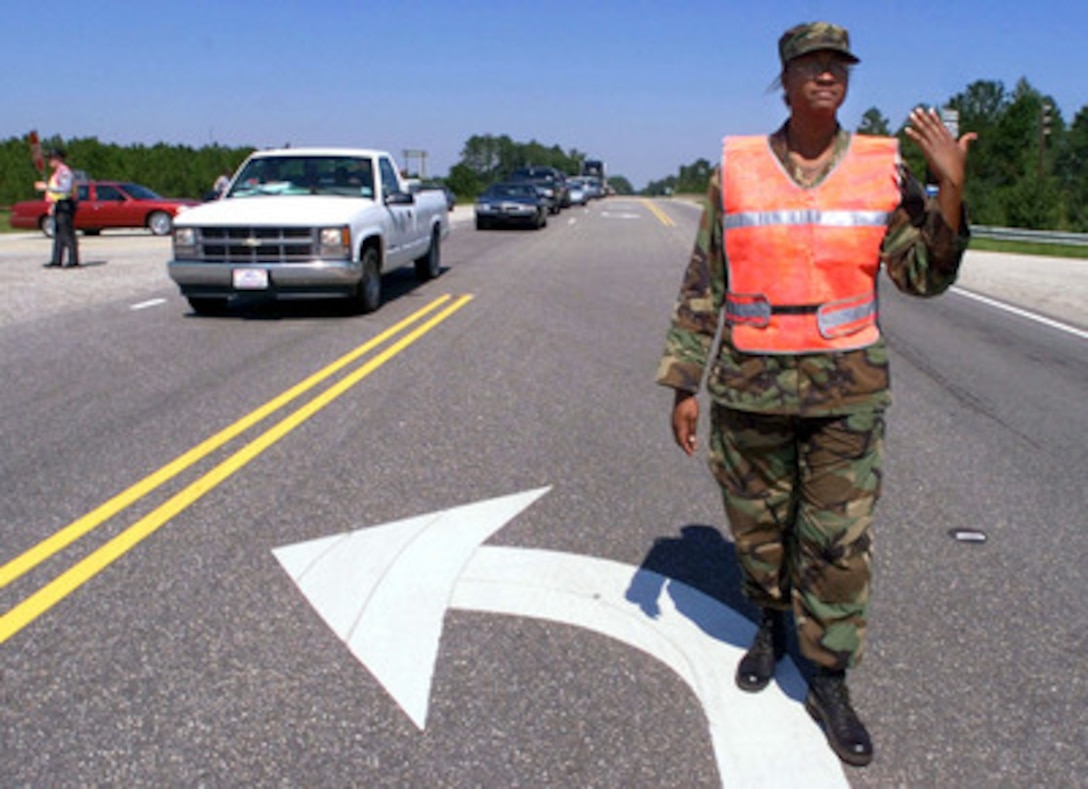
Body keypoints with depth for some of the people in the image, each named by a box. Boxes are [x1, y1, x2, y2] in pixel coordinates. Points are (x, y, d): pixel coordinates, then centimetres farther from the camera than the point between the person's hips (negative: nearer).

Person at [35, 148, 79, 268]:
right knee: (58, 235, 9)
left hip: (65, 207, -10)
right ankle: (56, 260, 11)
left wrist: (47, 187, -21)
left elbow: (66, 189, -24)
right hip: (59, 207, 10)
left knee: (68, 235, -9)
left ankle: (73, 260, -7)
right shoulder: (57, 173, 20)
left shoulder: (65, 172, -12)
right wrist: (53, 206, 22)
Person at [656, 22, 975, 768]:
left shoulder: (884, 169, -2)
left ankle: (829, 685, 19)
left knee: (840, 540, 2)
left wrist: (952, 186, -18)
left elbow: (926, 276, -5)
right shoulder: (735, 170, -4)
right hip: (752, 384, 0)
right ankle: (774, 623, 42)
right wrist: (684, 386, -2)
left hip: (847, 389, 0)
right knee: (757, 525, 13)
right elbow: (703, 288, -1)